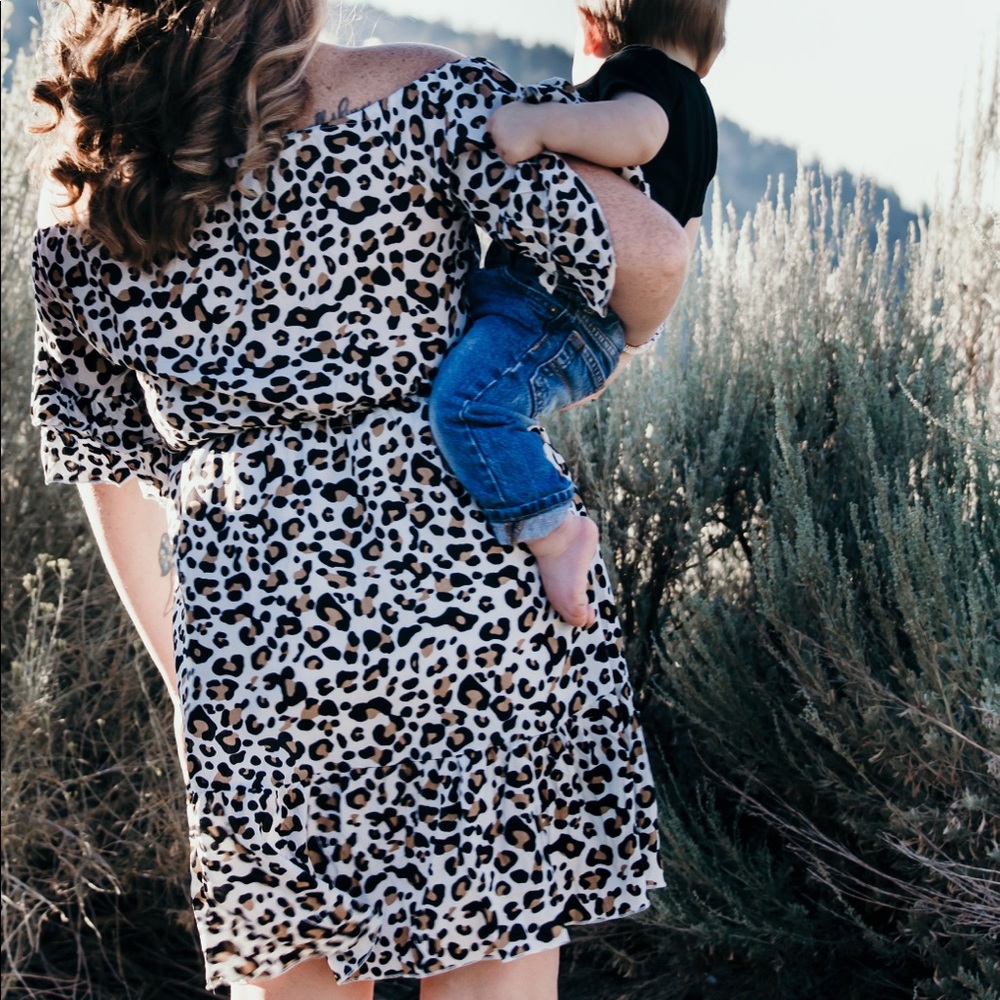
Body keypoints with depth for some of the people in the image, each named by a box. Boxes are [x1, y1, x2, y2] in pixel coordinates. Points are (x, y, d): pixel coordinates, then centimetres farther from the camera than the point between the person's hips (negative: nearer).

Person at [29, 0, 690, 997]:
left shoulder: (79, 201, 7)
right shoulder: (424, 95, -4)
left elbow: (109, 465, 14)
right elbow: (644, 248, -12)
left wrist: (185, 680, 24)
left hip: (244, 623, 3)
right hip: (471, 567, -2)